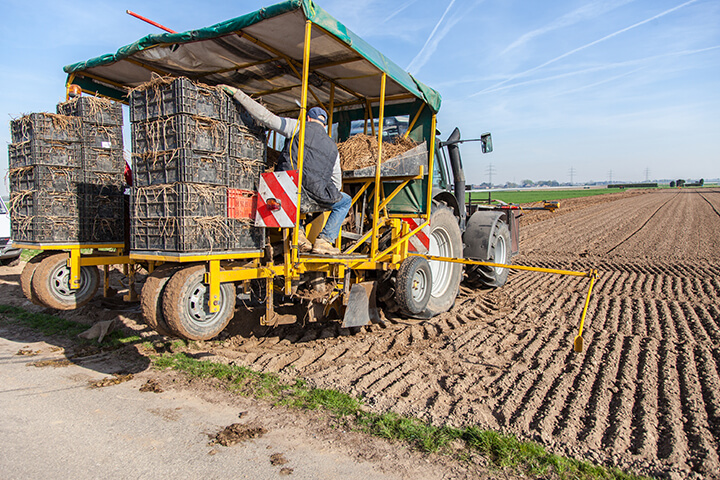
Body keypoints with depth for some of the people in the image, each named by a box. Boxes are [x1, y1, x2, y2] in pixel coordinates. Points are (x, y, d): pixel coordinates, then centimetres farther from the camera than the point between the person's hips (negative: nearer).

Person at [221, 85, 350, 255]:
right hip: (315, 196, 0)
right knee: (345, 201, 27)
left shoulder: (299, 127, 9)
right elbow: (337, 183, 20)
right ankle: (324, 240, 12)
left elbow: (268, 118, 0)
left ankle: (297, 232, 15)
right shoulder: (332, 147, 19)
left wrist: (237, 94, 6)